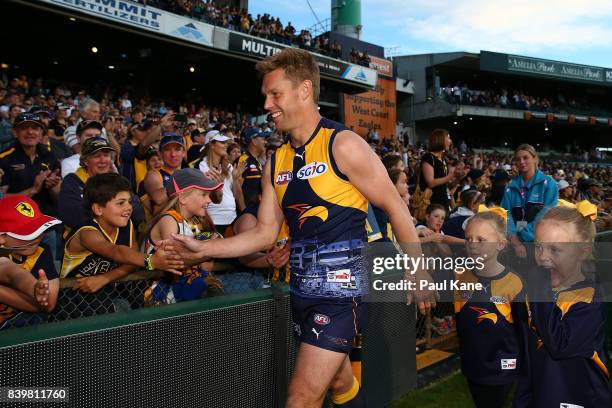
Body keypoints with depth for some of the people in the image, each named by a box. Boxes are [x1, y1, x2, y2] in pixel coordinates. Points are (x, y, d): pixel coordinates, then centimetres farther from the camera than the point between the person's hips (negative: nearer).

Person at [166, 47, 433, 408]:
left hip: (343, 287, -6)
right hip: (303, 288, 7)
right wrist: (204, 249, 0)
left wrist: (418, 272, -3)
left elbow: (395, 208, -7)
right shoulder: (276, 163, 8)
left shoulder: (343, 145, -11)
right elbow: (265, 233, 8)